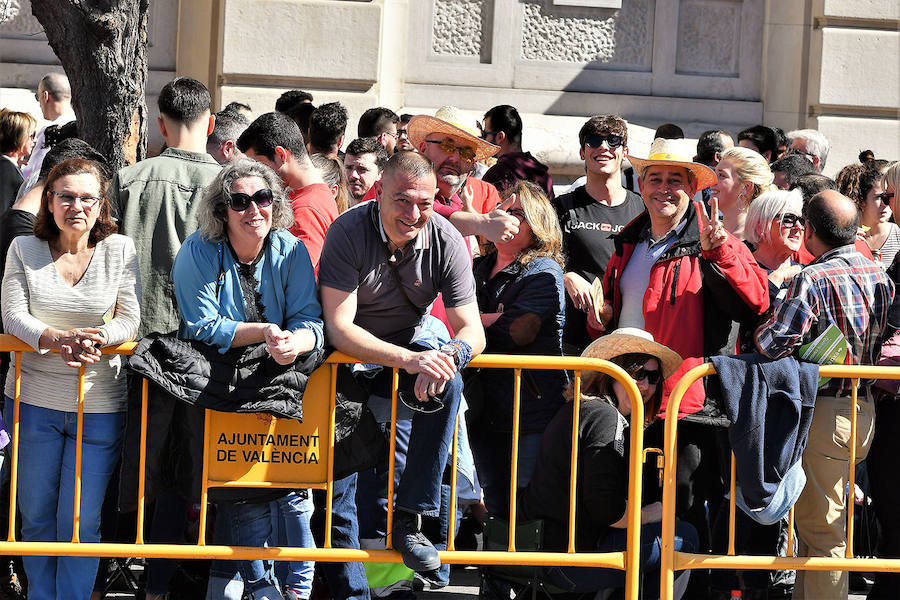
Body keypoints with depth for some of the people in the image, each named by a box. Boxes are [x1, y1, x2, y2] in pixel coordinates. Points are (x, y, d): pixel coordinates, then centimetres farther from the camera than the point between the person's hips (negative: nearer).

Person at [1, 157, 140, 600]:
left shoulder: (120, 250, 0)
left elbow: (131, 319, -4)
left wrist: (98, 337, -24)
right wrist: (58, 339, -24)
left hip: (99, 405, -1)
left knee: (80, 520, 0)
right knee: (36, 514, 10)